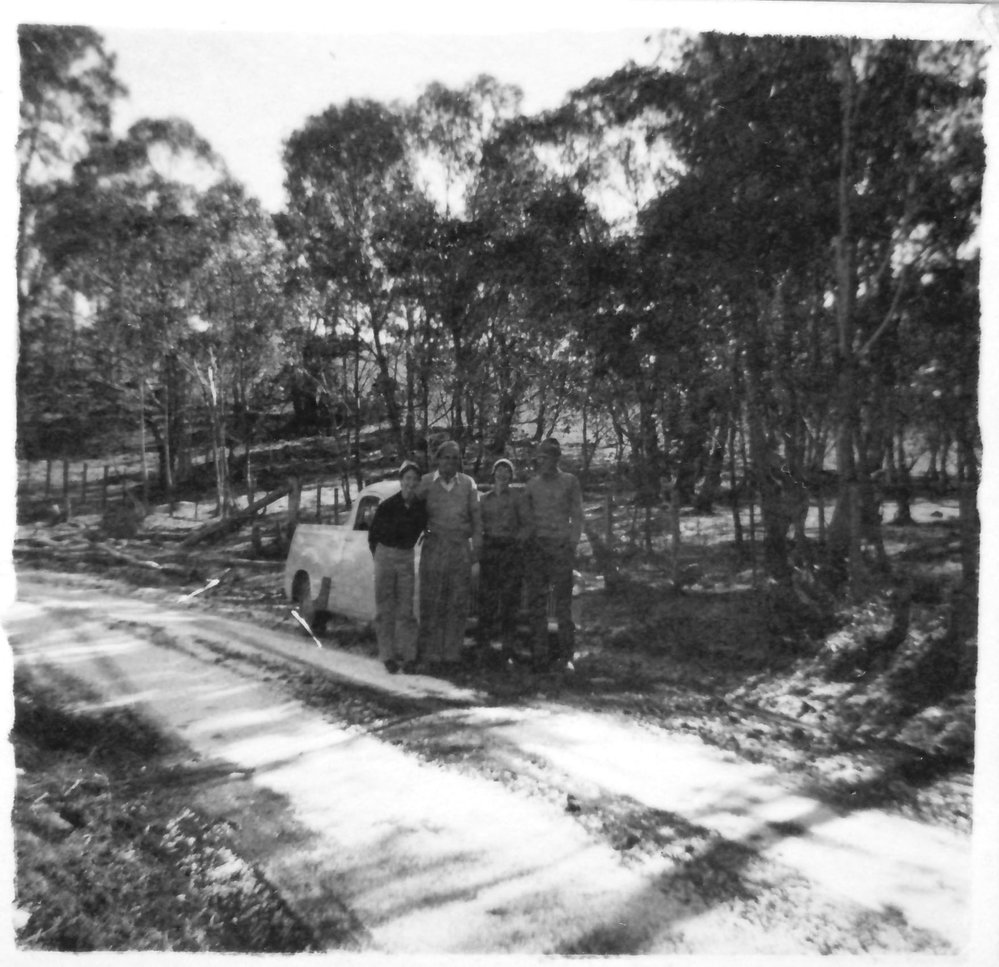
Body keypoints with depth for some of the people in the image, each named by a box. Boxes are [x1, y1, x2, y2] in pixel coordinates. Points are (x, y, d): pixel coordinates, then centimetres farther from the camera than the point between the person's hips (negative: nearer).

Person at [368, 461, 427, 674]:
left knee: (405, 609, 2)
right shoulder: (387, 505, -12)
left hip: (407, 558, 2)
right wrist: (380, 558, 8)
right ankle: (388, 656, 8)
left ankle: (407, 656, 8)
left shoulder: (421, 507, -5)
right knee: (385, 609, 2)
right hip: (384, 556, -2)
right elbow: (372, 536, 1)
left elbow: (424, 528, 13)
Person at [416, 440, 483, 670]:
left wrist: (477, 545, 3)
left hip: (461, 546, 2)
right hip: (434, 546, -1)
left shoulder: (468, 484, 9)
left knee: (458, 601, 3)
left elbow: (476, 516, 9)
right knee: (431, 602, -2)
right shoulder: (426, 483, 5)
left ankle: (452, 654, 13)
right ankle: (430, 654, 7)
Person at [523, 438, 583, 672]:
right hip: (536, 547, 3)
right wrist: (525, 542, 4)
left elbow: (577, 517, 4)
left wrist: (572, 545, -5)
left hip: (561, 546, -3)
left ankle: (565, 652, 14)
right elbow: (526, 516, 14)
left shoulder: (569, 482, 3)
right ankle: (539, 655, 8)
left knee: (562, 600, 1)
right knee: (536, 602, 2)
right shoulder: (532, 483, 10)